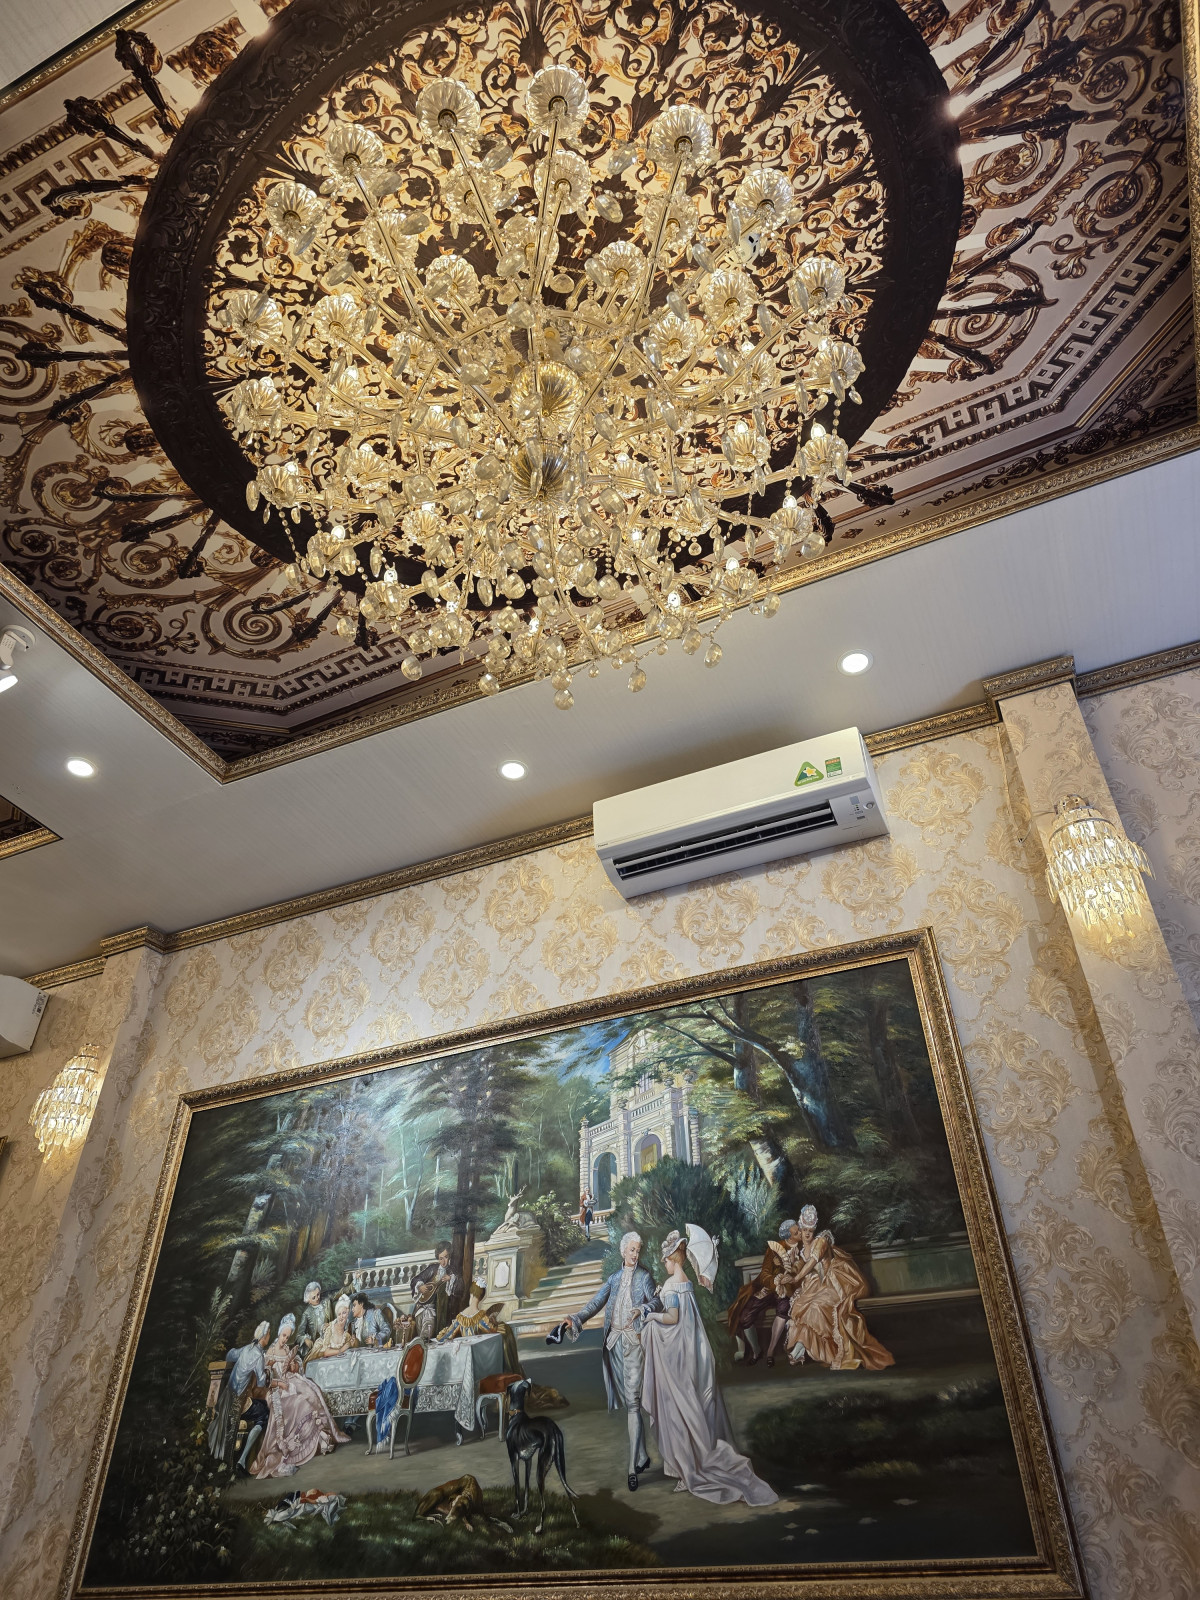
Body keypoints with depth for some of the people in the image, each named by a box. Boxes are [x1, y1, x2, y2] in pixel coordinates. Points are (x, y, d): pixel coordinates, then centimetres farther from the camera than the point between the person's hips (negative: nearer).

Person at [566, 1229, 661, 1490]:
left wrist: (642, 1308, -34)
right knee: (626, 1400, 11)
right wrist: (575, 1319, -13)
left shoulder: (644, 1277, 0)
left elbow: (657, 1302, -13)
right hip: (614, 1341, 5)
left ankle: (634, 1467, -7)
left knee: (633, 1401, -9)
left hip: (634, 1341, -5)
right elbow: (596, 1303, 2)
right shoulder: (613, 1278, 12)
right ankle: (642, 1456, 24)